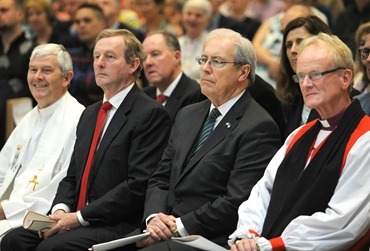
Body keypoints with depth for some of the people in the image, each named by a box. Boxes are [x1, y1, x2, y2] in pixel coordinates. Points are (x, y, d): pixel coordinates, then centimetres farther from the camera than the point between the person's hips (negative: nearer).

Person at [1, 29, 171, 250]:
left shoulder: (151, 114, -7)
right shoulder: (90, 114, 22)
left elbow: (139, 184, -15)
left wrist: (80, 217, -15)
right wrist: (60, 209, -1)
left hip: (120, 225, -7)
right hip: (75, 218, 8)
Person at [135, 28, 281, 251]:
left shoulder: (259, 127, -8)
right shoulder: (188, 115, 19)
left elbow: (237, 201, -16)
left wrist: (180, 226, -16)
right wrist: (154, 217, -3)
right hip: (166, 230, 7)